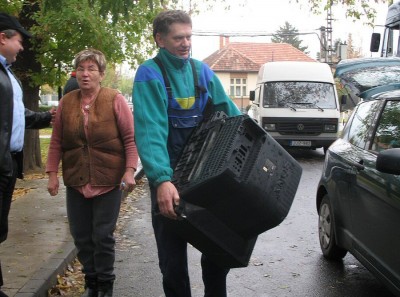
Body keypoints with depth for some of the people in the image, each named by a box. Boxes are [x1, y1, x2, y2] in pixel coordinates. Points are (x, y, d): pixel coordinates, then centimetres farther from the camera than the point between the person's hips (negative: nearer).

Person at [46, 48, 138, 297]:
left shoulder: (115, 100, -6)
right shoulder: (66, 102, 5)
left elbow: (130, 138, -7)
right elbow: (56, 142, 7)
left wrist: (130, 170, -15)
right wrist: (52, 173, 3)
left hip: (109, 181, -4)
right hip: (76, 182, 4)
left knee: (103, 236, 3)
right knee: (81, 236, 11)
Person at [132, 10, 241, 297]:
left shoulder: (202, 70, 5)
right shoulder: (150, 74, -12)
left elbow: (229, 113, 10)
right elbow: (150, 131, -24)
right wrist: (162, 180, -36)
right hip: (169, 178, -5)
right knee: (173, 253, 7)